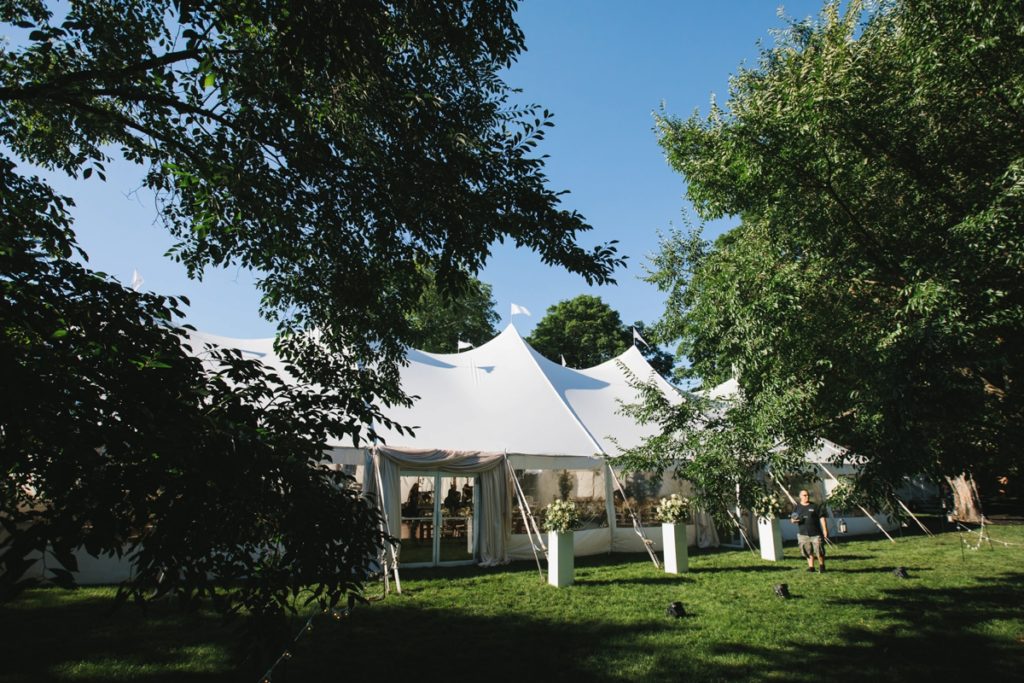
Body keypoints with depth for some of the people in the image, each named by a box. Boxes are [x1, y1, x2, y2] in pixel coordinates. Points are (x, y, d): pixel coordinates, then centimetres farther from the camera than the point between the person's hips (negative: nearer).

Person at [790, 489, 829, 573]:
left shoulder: (815, 506, 1)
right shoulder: (797, 507, 9)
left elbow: (822, 518, 0)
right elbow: (792, 519, 15)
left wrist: (825, 531, -6)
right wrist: (793, 520, -10)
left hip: (816, 533, -2)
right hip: (803, 534, 2)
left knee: (819, 551, -1)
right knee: (808, 552, 5)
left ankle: (821, 566, 19)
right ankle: (811, 567, 15)